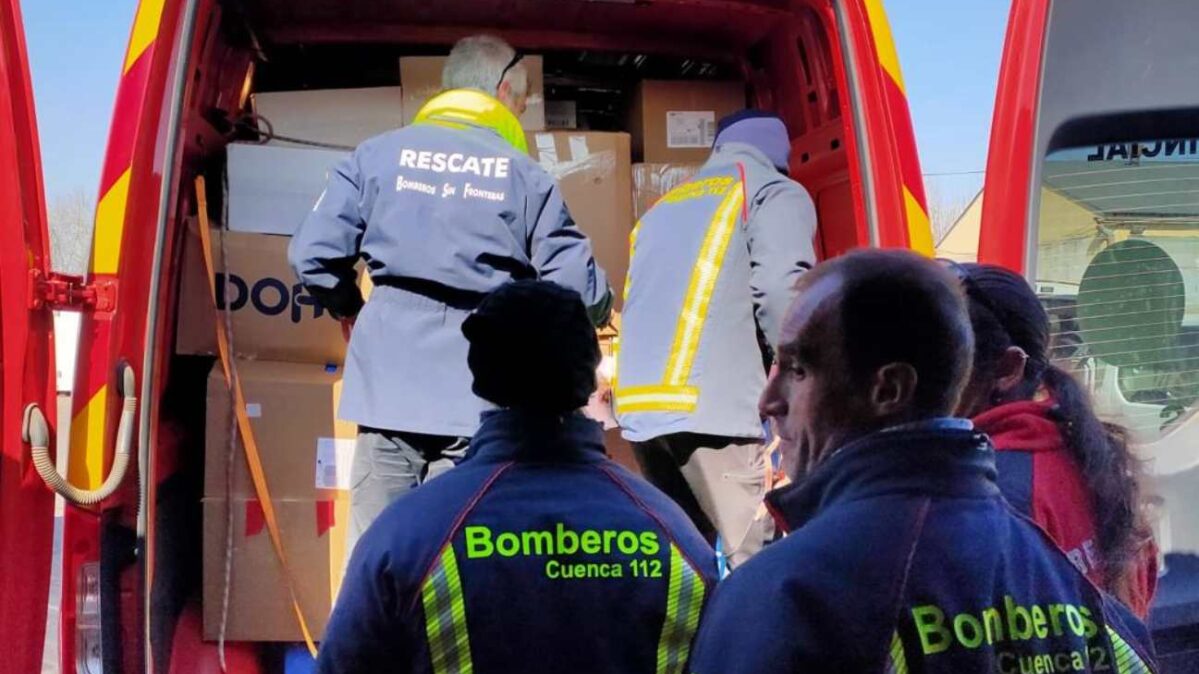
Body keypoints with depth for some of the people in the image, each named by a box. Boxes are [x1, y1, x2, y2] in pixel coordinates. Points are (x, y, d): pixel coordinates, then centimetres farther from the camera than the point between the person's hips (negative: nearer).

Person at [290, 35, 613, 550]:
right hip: (479, 389, -2)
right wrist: (600, 307, 22)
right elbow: (576, 287, -1)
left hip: (388, 380, 2)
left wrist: (350, 308, 23)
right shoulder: (524, 174, 1)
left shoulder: (378, 154, 6)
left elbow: (313, 255, 3)